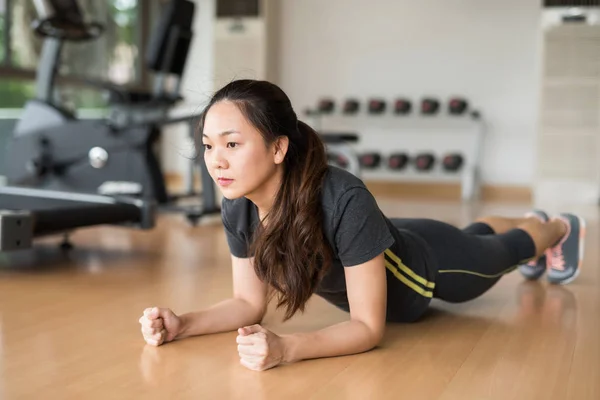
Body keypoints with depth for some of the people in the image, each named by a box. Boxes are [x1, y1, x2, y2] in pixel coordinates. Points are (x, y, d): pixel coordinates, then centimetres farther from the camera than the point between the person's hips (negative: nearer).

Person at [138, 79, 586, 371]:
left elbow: (368, 327, -39)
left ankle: (559, 228, 65)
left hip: (429, 267, -5)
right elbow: (250, 302, -15)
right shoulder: (238, 210, -28)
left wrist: (285, 349, -53)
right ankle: (530, 218, 70)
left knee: (505, 252, 30)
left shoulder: (344, 203, -47)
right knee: (474, 233, 36)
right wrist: (181, 324, -32)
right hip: (382, 252, 5)